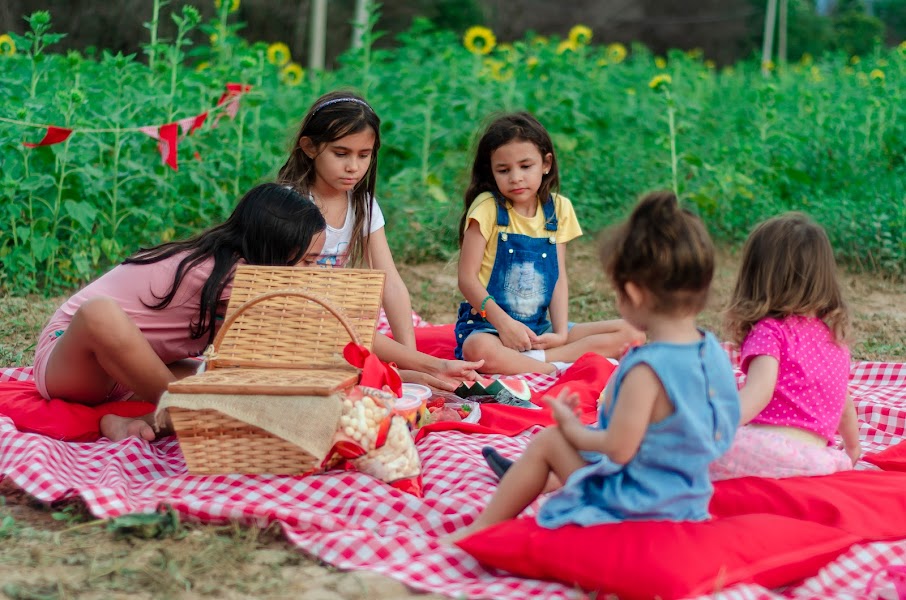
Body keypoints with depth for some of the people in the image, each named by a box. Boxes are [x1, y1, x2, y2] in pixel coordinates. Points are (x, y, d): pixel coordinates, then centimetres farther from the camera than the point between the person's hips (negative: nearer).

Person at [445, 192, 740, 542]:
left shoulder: (646, 370, -30)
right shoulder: (714, 352, -5)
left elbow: (618, 449, -26)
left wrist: (572, 427, -6)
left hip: (633, 504, -8)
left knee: (546, 443, 5)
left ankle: (485, 526, 18)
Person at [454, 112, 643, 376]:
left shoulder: (558, 208, 7)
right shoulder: (488, 206, -5)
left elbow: (560, 278, 4)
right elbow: (467, 277, -10)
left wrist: (561, 332, -10)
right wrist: (504, 322, -21)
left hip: (539, 329, 5)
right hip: (488, 326, -5)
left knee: (630, 333, -10)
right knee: (479, 350, -41)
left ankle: (535, 358, -22)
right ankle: (560, 368, -24)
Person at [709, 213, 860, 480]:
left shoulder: (769, 332, -2)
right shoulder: (834, 336, 21)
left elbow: (758, 392, -18)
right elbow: (844, 402, 32)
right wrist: (852, 450, 49)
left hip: (775, 444, -8)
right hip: (819, 455, 8)